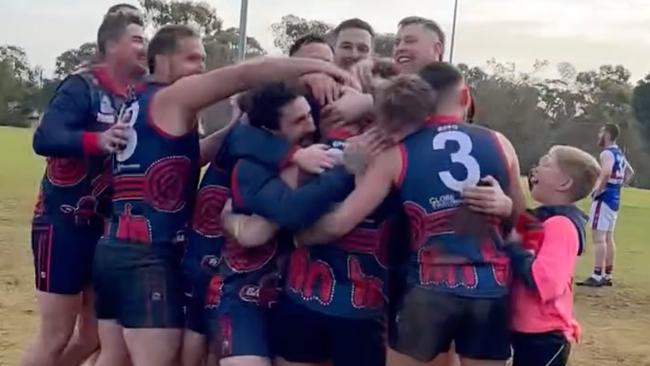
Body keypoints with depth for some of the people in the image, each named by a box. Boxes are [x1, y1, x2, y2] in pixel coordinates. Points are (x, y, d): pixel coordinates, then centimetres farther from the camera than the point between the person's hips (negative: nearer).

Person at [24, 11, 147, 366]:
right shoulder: (83, 87, -14)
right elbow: (44, 139, -27)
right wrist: (97, 140, -42)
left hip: (109, 227, 7)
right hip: (64, 223, -7)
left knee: (95, 336, 14)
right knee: (56, 337, -1)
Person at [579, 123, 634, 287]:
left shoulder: (606, 153, -15)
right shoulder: (619, 154, 15)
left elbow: (606, 173, -34)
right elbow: (630, 173, 30)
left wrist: (599, 189, -21)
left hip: (604, 198, -10)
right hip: (614, 199, 10)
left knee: (599, 237, -10)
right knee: (608, 237, 14)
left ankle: (597, 277, -12)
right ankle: (607, 275, 18)